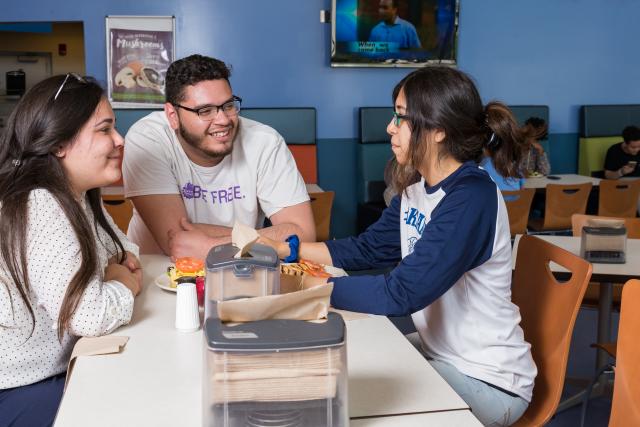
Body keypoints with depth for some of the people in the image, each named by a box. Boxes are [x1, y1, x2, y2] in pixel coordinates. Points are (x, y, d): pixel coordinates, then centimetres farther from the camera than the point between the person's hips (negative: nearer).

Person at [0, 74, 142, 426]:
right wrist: (127, 283, -11)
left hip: (56, 368, 8)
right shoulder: (39, 209, -27)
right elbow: (91, 317, -32)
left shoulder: (78, 195, 3)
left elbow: (121, 247, 18)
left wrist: (123, 262, -6)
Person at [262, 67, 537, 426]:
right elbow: (367, 249, 10)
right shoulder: (417, 189, 1)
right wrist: (285, 249, 0)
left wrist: (303, 286, -26)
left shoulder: (471, 198, -27)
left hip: (489, 380, -7)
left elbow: (402, 293, -31)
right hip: (442, 356, 7)